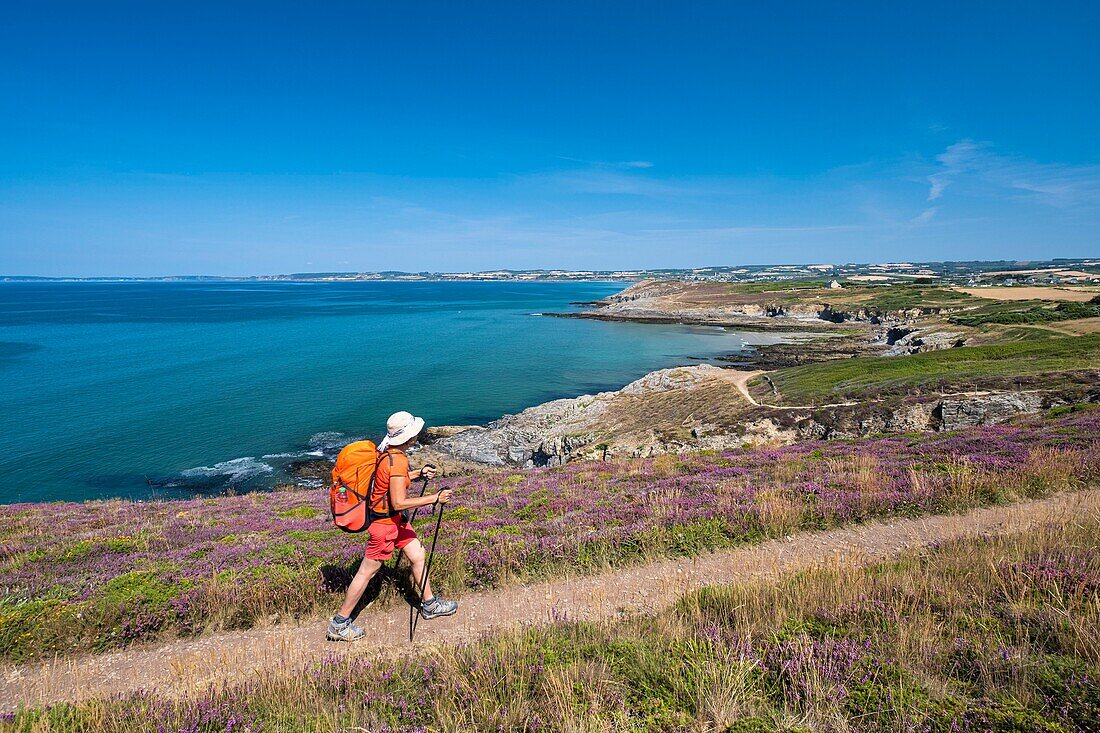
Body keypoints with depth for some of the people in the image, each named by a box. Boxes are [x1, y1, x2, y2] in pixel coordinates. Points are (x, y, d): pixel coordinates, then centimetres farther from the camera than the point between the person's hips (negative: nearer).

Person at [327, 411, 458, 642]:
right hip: (385, 521, -10)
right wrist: (434, 498, -24)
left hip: (395, 518, 10)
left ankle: (429, 605, 32)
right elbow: (399, 503, -29)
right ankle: (339, 624, 18)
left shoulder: (388, 451, 1)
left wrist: (418, 473, 10)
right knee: (367, 572, 3)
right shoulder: (397, 461, -28)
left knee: (417, 555, 17)